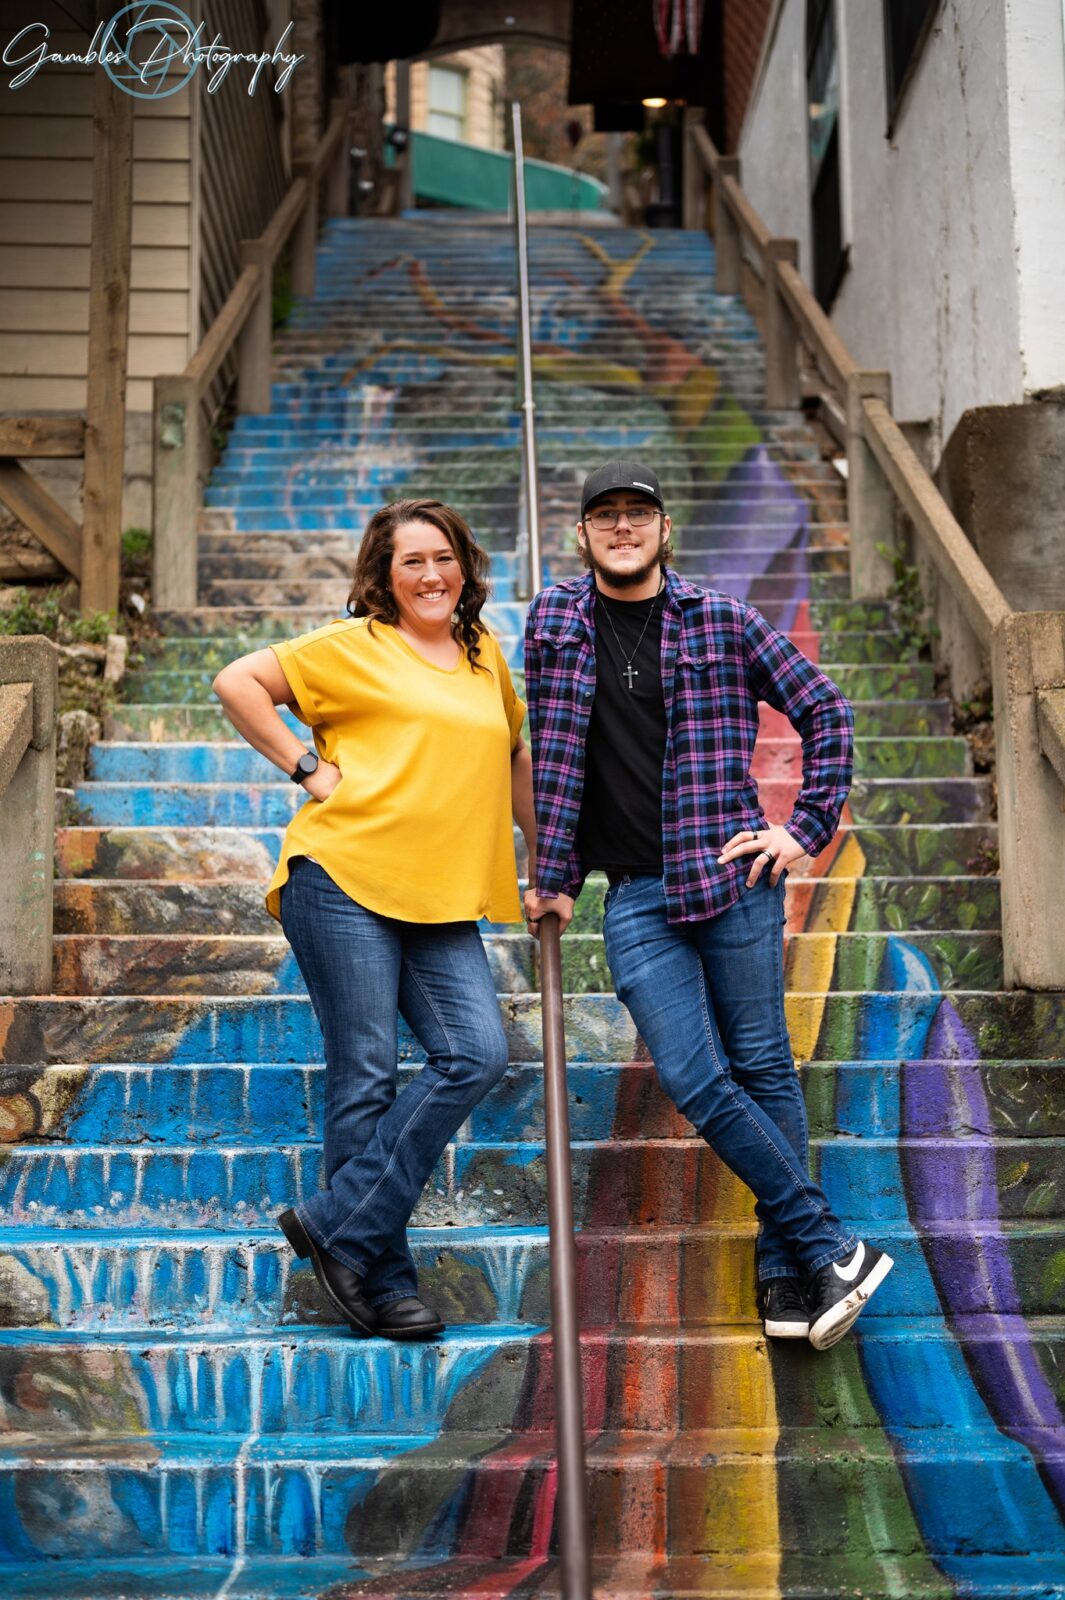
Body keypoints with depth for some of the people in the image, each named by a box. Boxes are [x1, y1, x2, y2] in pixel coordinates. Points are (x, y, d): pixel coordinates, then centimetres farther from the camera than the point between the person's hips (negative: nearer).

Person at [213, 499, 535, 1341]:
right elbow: (237, 682, -2)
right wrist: (307, 768, -7)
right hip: (344, 880, -5)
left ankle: (340, 1224, 2)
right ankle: (382, 1280, 10)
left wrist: (545, 864, 25)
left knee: (477, 1054, -8)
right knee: (366, 1075, -3)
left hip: (441, 900, 6)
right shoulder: (354, 645, 1)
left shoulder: (485, 655, 17)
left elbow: (515, 756, 27)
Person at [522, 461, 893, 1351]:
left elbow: (826, 711, 9)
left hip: (733, 874, -1)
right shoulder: (554, 620, 8)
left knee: (763, 1067, 4)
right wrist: (553, 874, 8)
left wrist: (807, 831, 1)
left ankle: (785, 1269, 17)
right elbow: (552, 753, 9)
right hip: (636, 895, 1)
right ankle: (831, 1247, 7)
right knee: (695, 1082, -6)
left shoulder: (723, 623, 3)